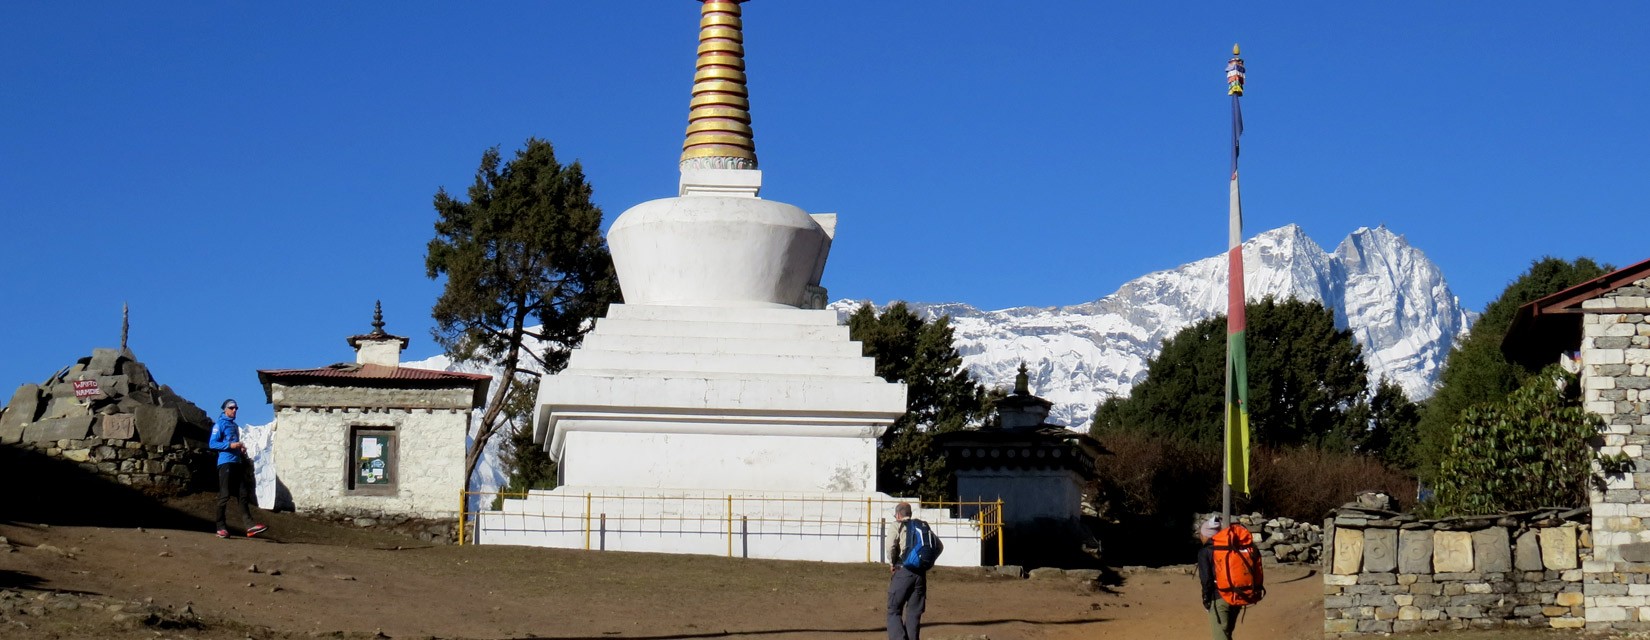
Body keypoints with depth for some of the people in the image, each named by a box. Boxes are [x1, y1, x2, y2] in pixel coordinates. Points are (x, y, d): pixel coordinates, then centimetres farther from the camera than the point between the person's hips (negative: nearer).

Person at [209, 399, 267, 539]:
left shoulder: (235, 426, 22)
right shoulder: (220, 424, -1)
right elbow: (212, 444, -9)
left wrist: (241, 450, 10)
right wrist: (230, 445, -19)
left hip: (237, 463, 8)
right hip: (225, 463, -8)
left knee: (243, 494, -1)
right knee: (224, 495, -6)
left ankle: (250, 526, -8)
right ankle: (221, 527, -1)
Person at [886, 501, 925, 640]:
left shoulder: (897, 525, 0)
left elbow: (890, 546, -16)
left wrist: (891, 563, -1)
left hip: (903, 571, -4)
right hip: (920, 574, 4)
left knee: (894, 610, 1)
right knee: (914, 612, 10)